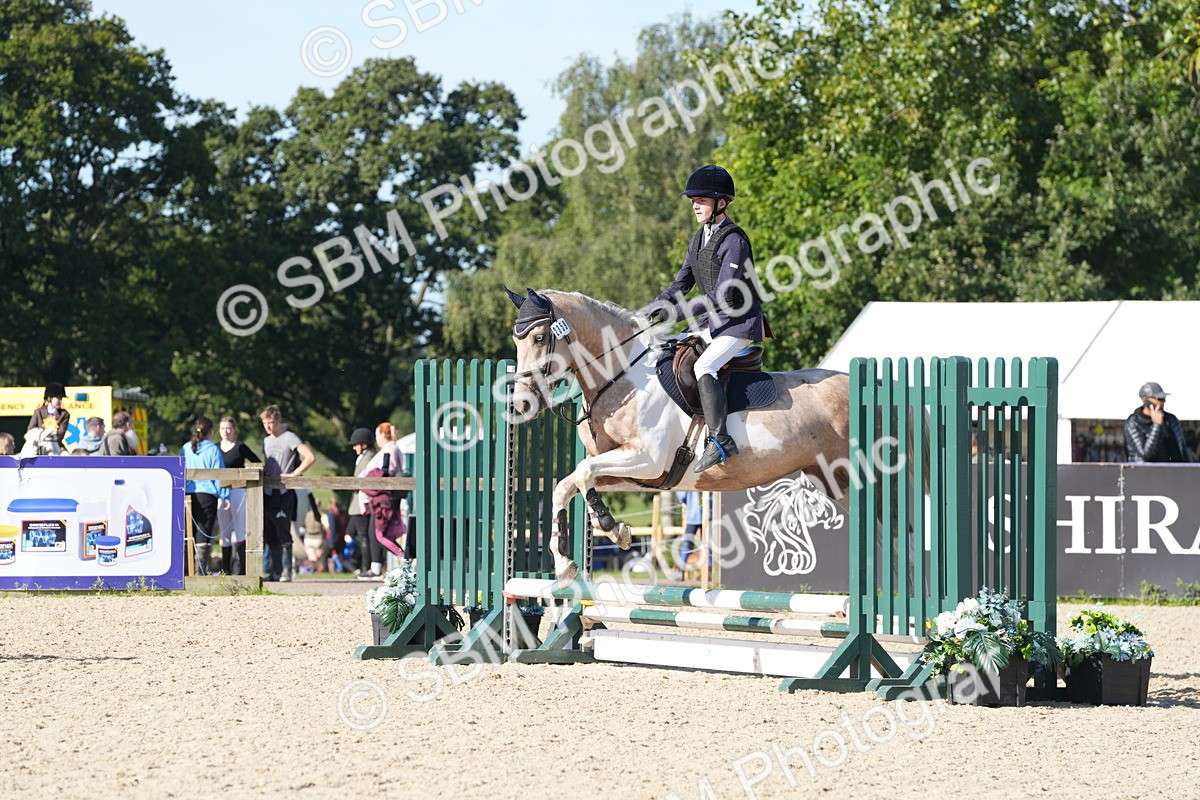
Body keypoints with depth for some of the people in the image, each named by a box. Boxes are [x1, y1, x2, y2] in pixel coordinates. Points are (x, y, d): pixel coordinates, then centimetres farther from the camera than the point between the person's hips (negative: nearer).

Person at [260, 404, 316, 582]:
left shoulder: (289, 438, -4)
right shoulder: (266, 441, 18)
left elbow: (310, 457, -13)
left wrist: (294, 474, -14)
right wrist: (261, 474, 8)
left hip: (284, 492, -7)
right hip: (268, 492, 7)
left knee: (283, 532, -11)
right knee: (270, 535, 5)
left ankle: (286, 572, -8)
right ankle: (276, 572, 10)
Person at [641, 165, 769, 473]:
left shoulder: (734, 241, -17)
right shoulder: (700, 239, 11)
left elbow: (722, 294, -24)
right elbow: (682, 283, 17)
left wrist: (677, 312, -27)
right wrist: (652, 309, 1)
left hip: (741, 323, -10)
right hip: (715, 323, 10)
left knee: (704, 366, -29)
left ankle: (720, 440, -33)